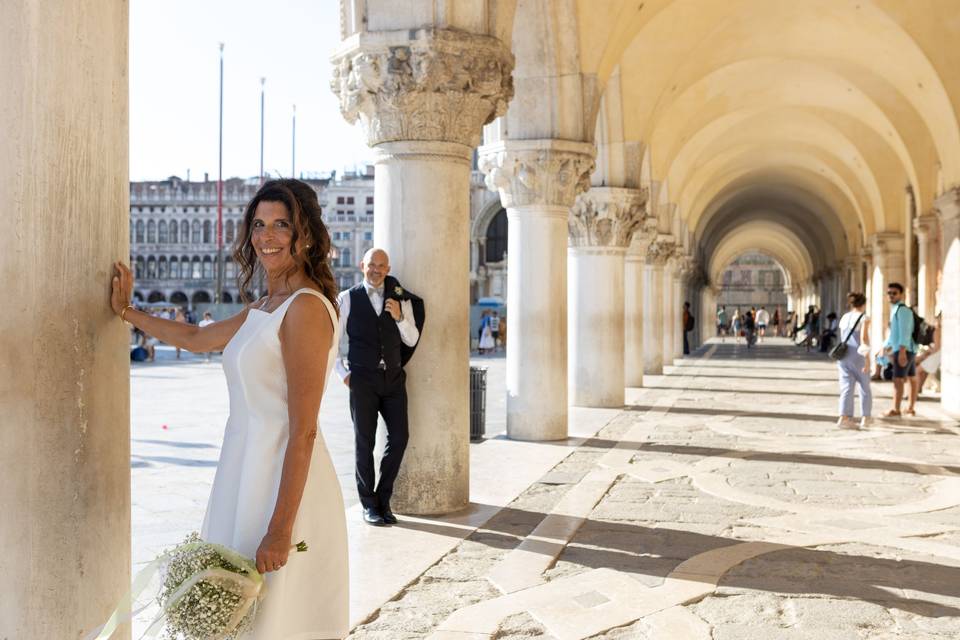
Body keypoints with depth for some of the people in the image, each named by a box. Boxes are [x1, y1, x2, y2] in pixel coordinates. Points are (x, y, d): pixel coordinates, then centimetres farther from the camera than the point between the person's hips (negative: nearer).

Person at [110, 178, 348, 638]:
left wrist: (280, 530, -21)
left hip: (284, 481, -9)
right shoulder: (262, 310, 11)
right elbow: (195, 338, 30)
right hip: (247, 468, 9)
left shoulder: (305, 308, -17)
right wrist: (125, 310, 32)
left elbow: (303, 432, -20)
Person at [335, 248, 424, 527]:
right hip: (363, 379, -3)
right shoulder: (347, 299, 1)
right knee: (364, 441, 2)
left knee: (399, 437, 0)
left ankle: (384, 499, 17)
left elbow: (412, 340, 5)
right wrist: (343, 373, -1)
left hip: (393, 378, 3)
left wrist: (399, 317, -12)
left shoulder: (400, 300, 8)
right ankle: (369, 505, 15)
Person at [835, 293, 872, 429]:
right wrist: (867, 359, -17)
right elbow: (864, 338, -15)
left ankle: (844, 417, -12)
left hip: (843, 355, 5)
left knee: (846, 388, 1)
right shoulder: (864, 318, -5)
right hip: (858, 356, -4)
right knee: (864, 388, 12)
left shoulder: (844, 318, 12)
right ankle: (865, 418, 19)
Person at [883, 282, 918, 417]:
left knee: (898, 379, -12)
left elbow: (905, 331, -23)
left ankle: (896, 409, -14)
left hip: (904, 350, -11)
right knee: (911, 379, 13)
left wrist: (902, 351, -30)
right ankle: (911, 408, 21)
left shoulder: (903, 310, -13)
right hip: (909, 351, 11)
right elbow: (893, 334, 26)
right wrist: (884, 349, 24)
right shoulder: (895, 310, 19)